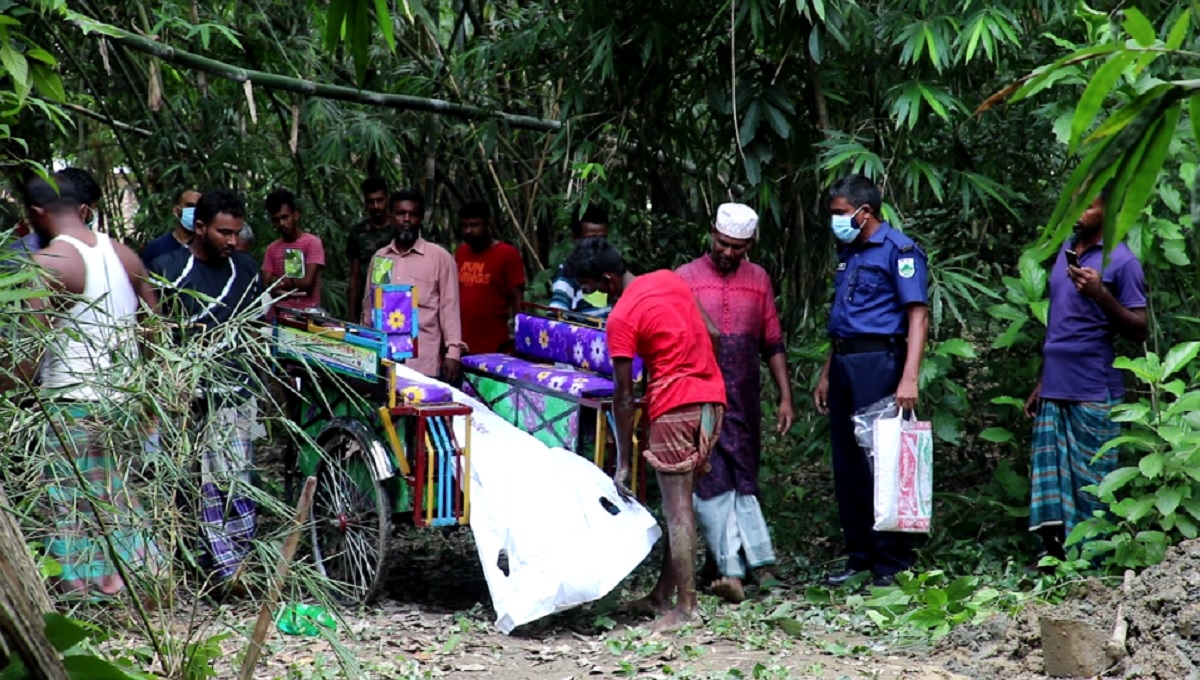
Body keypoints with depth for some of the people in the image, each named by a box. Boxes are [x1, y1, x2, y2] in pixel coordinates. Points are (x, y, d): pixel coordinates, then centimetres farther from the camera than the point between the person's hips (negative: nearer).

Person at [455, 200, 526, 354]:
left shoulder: (507, 254, -4)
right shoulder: (460, 253, 12)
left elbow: (517, 300, -4)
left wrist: (515, 343, -10)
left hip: (495, 349, -5)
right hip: (462, 348, 5)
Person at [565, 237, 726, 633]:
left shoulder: (621, 319, -11)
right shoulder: (669, 279, 10)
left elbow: (624, 397, -9)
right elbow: (711, 334, 16)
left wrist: (622, 463, -4)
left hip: (675, 407, -8)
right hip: (713, 396, 8)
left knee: (677, 508, -6)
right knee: (679, 502, 13)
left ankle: (685, 607, -8)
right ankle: (662, 594, 17)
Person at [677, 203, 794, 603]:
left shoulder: (759, 281, 13)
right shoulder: (685, 279, 3)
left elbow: (773, 345, 15)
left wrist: (785, 397, 8)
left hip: (744, 402, 4)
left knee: (742, 484, 4)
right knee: (713, 483, -11)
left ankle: (720, 565, 13)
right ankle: (731, 568, -17)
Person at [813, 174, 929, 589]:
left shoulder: (898, 250, -7)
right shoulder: (848, 253, 19)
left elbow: (918, 316, -13)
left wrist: (909, 379, -22)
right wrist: (826, 375, 19)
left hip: (878, 361, -8)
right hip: (844, 364, 8)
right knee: (847, 465, 9)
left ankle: (892, 563, 0)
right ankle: (860, 556, 16)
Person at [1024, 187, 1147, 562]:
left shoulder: (1120, 261, -5)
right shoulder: (1066, 251, 16)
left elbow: (1139, 330, -9)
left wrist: (1101, 294, -22)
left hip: (1094, 396, -7)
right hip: (1054, 392, 7)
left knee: (1091, 488, -4)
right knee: (1049, 485, 5)